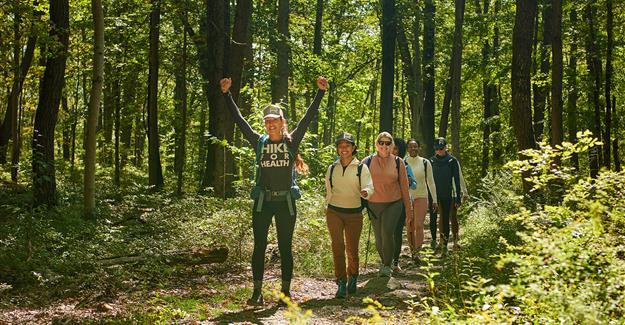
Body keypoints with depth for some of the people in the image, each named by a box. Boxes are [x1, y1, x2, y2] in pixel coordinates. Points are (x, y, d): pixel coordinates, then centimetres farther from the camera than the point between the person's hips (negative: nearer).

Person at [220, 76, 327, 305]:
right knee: (259, 246, 2)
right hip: (263, 201, 1)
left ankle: (286, 291, 15)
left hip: (286, 201, -1)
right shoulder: (259, 142, 5)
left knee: (285, 247, 6)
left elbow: (308, 117, -1)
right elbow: (239, 119, 4)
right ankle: (257, 292, 8)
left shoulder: (292, 141, 3)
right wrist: (226, 94, 0)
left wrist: (320, 92, -6)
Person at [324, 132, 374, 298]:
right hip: (334, 212, 1)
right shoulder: (332, 168, 6)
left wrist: (365, 192, -35)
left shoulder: (361, 168, -3)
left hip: (354, 213, -1)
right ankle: (341, 283, -5)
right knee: (337, 247, -9)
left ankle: (352, 279, 29)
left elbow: (369, 187, -14)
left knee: (352, 249, 6)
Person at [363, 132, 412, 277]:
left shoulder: (398, 162, 1)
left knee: (387, 232, -20)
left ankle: (387, 266, -6)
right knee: (378, 238, 8)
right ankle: (384, 261, 33)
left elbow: (404, 186, 6)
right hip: (373, 204, 2)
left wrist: (408, 208, 7)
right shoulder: (368, 162, 2)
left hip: (393, 204, -2)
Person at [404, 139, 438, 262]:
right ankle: (412, 250, 19)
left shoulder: (425, 163, 1)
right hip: (406, 198, 1)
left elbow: (431, 182, 7)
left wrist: (434, 199, 7)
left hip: (421, 197, -1)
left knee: (419, 225, -14)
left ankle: (417, 253, -13)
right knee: (409, 227, 5)